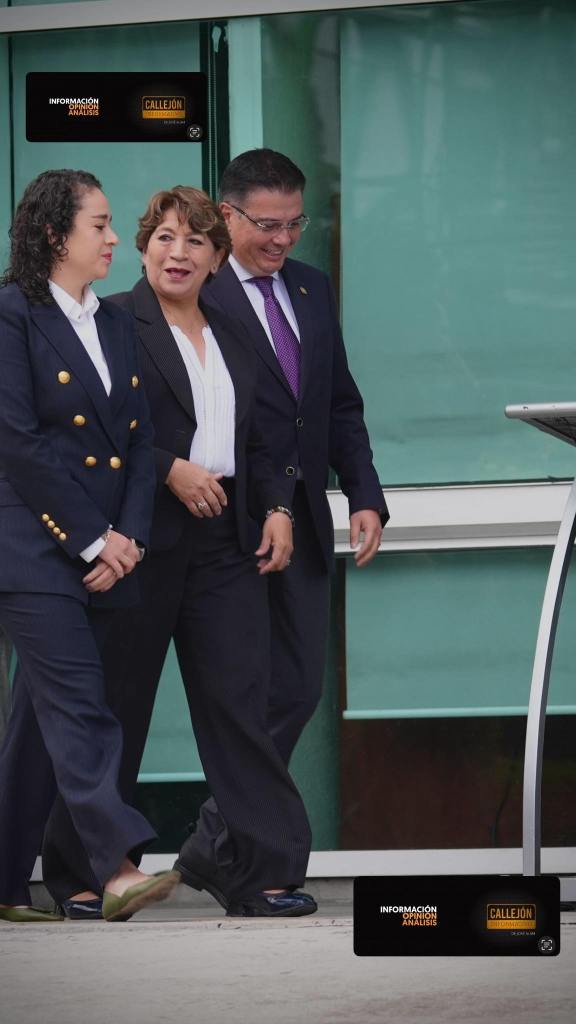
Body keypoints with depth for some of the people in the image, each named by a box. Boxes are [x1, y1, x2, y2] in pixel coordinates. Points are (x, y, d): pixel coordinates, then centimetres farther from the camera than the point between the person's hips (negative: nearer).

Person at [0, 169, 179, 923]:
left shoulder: (116, 325, 16)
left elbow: (140, 438, 13)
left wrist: (127, 538, -2)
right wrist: (90, 540, -12)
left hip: (104, 556, 7)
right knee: (76, 706, -15)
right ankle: (119, 867, -25)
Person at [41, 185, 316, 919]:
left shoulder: (232, 336, 17)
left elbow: (257, 441, 21)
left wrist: (277, 508, 7)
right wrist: (171, 471, -18)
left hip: (225, 545, 5)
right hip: (144, 541, -5)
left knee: (239, 702, -3)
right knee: (117, 702, 3)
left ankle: (265, 873, -4)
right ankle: (76, 870, 14)